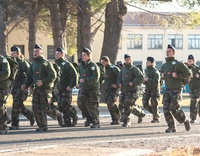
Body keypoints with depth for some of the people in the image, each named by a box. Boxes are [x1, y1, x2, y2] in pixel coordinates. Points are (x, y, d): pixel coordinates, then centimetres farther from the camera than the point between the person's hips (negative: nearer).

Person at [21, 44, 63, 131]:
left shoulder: (46, 63, -8)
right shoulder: (33, 64, 14)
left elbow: (53, 76, -15)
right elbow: (30, 77, 19)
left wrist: (43, 81, -23)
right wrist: (26, 85, 2)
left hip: (45, 89, -7)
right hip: (37, 89, 7)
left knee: (45, 108, -10)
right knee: (36, 108, -1)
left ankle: (57, 115, 18)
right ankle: (42, 126, 6)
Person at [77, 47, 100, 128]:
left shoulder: (93, 65, -12)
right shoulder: (81, 65, 11)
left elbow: (96, 77, -21)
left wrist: (85, 80, -25)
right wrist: (79, 83, 12)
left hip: (93, 89, -6)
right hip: (84, 88, 6)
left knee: (92, 106, -5)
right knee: (80, 102, -8)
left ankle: (96, 122, 8)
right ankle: (88, 118, 11)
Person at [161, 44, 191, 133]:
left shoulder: (178, 64, -8)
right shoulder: (164, 66, 13)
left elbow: (188, 73, -9)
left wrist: (177, 75, -18)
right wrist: (162, 76, 8)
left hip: (176, 90, -6)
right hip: (167, 90, 6)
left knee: (174, 108, -14)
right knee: (166, 109, -5)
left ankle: (185, 121, 10)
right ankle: (172, 127, 2)